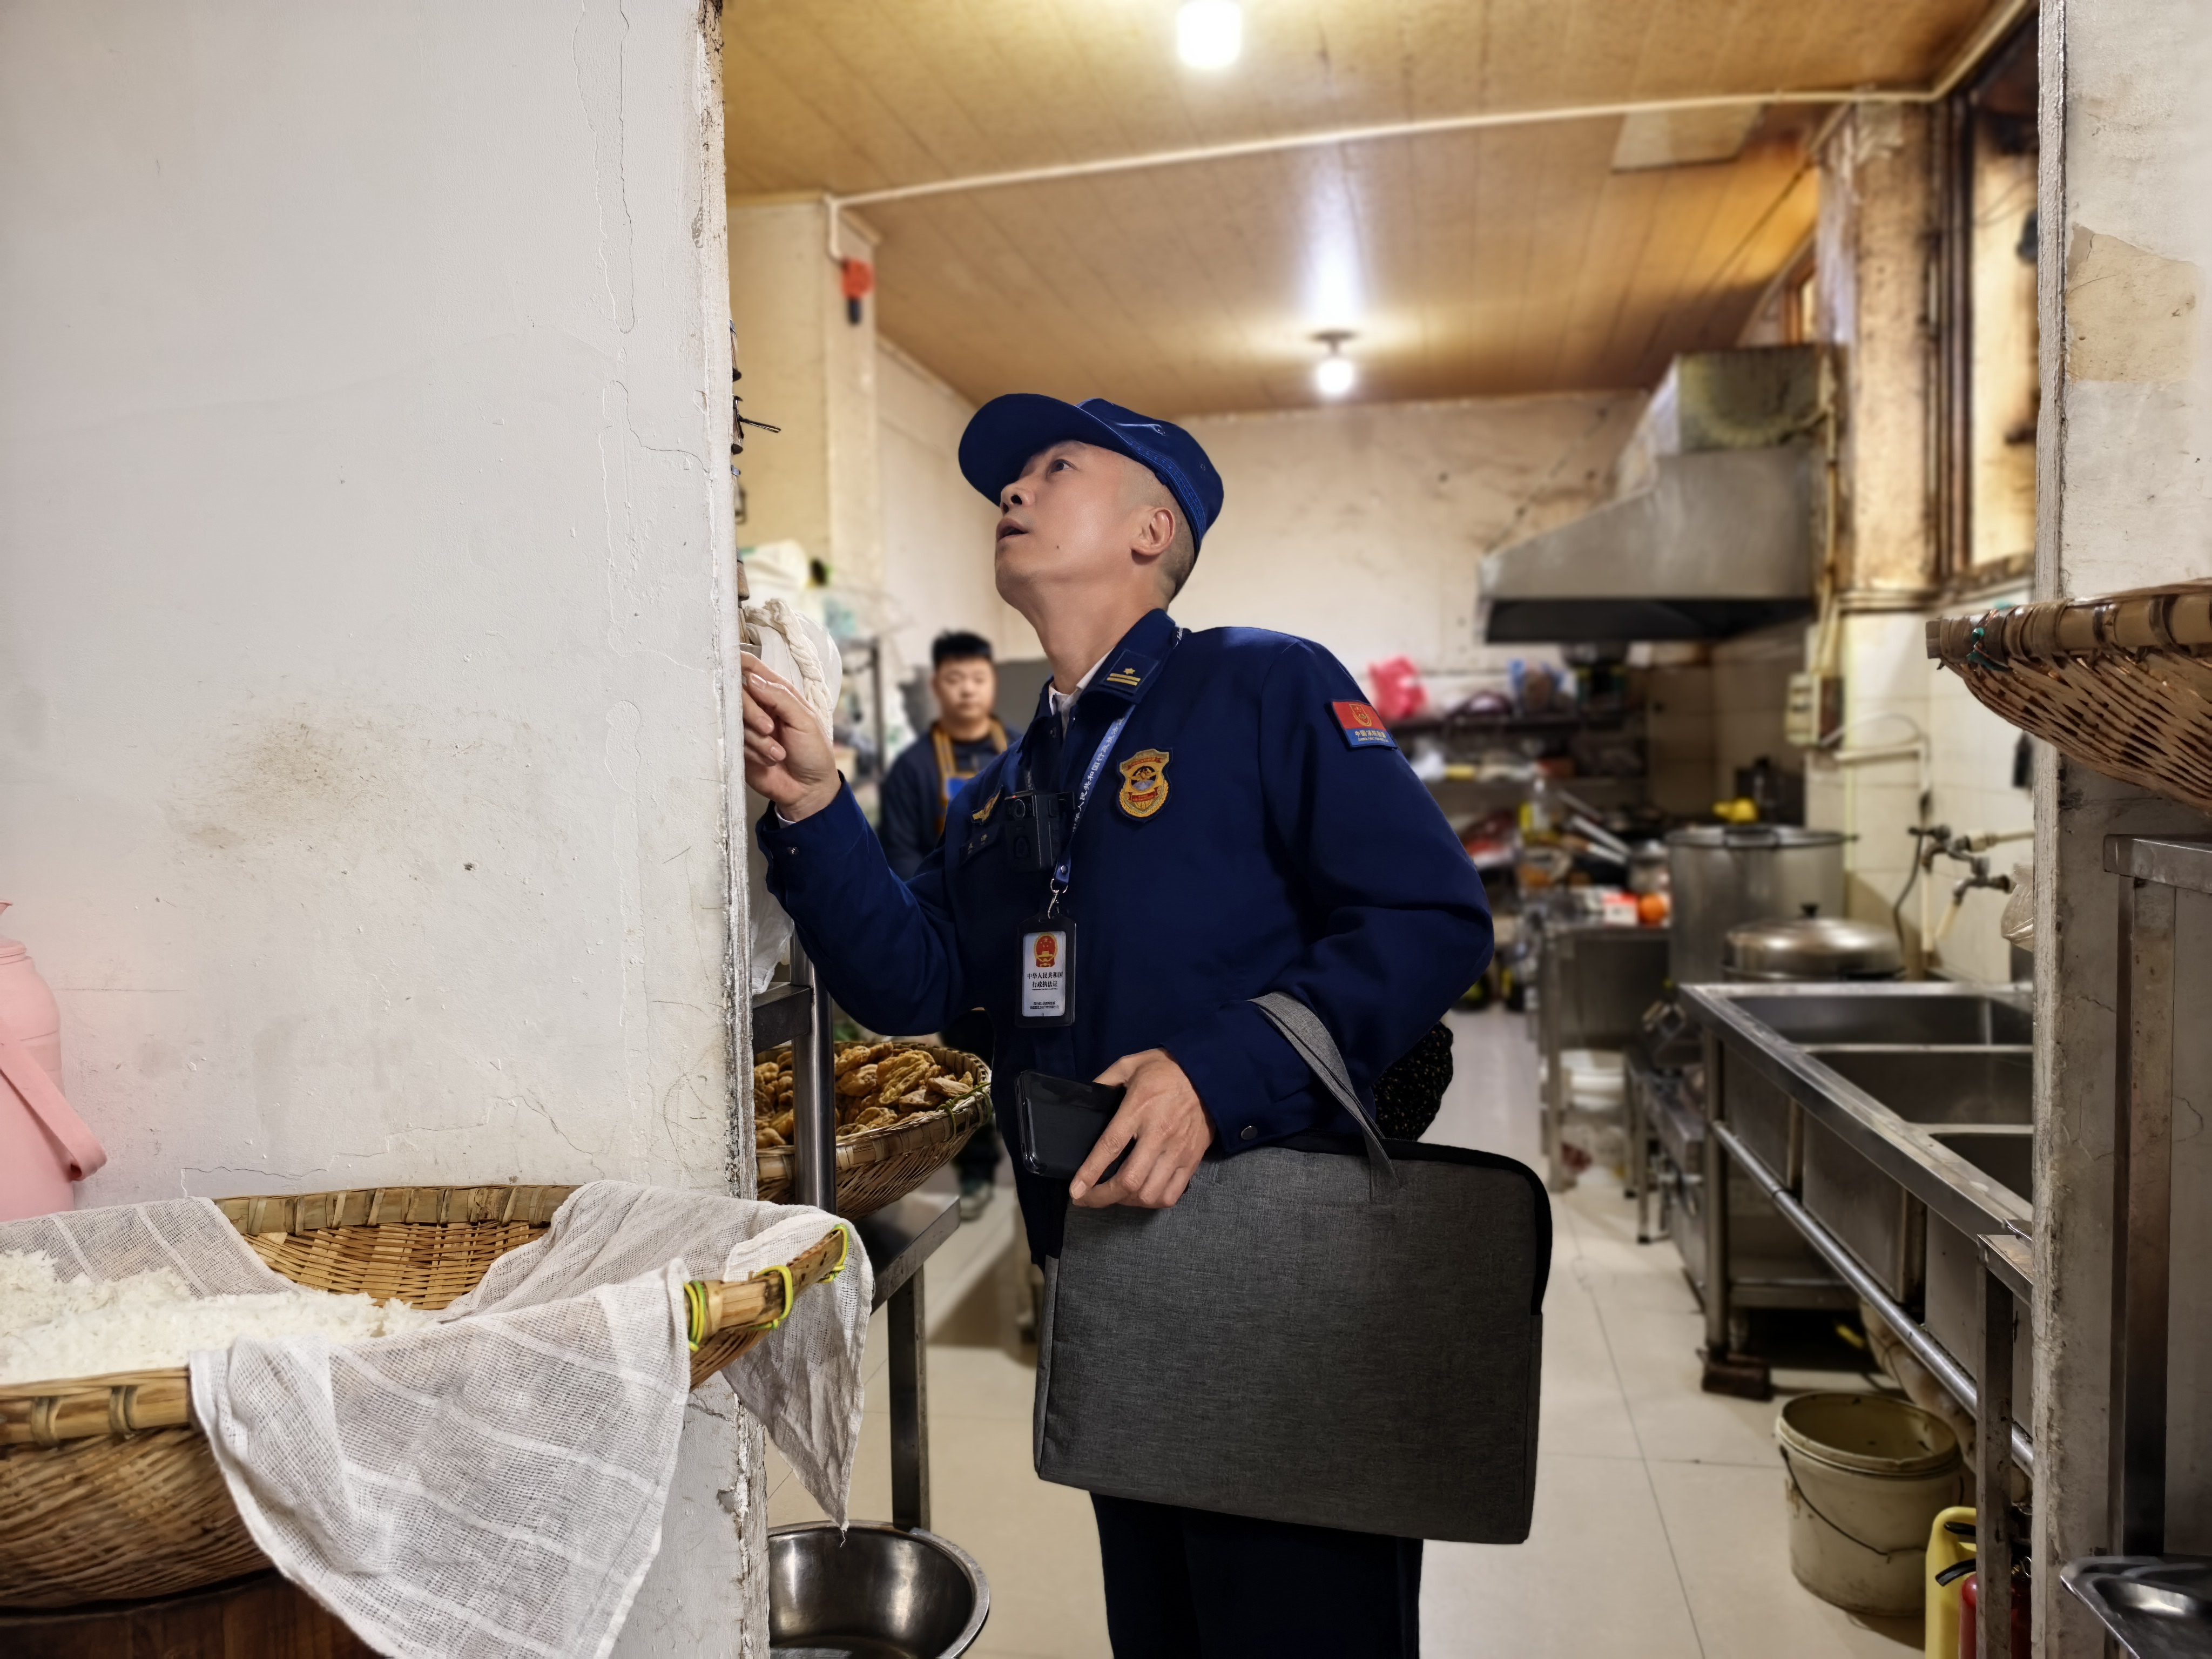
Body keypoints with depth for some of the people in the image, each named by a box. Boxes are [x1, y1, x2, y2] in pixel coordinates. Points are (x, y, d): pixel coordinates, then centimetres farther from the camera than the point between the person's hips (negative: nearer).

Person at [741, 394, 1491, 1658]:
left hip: (1289, 1283, -7)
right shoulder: (1008, 788, 14)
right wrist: (814, 807, -6)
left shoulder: (1266, 690, -9)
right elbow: (914, 983, 5)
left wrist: (1224, 1076, -26)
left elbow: (1434, 918, -17)